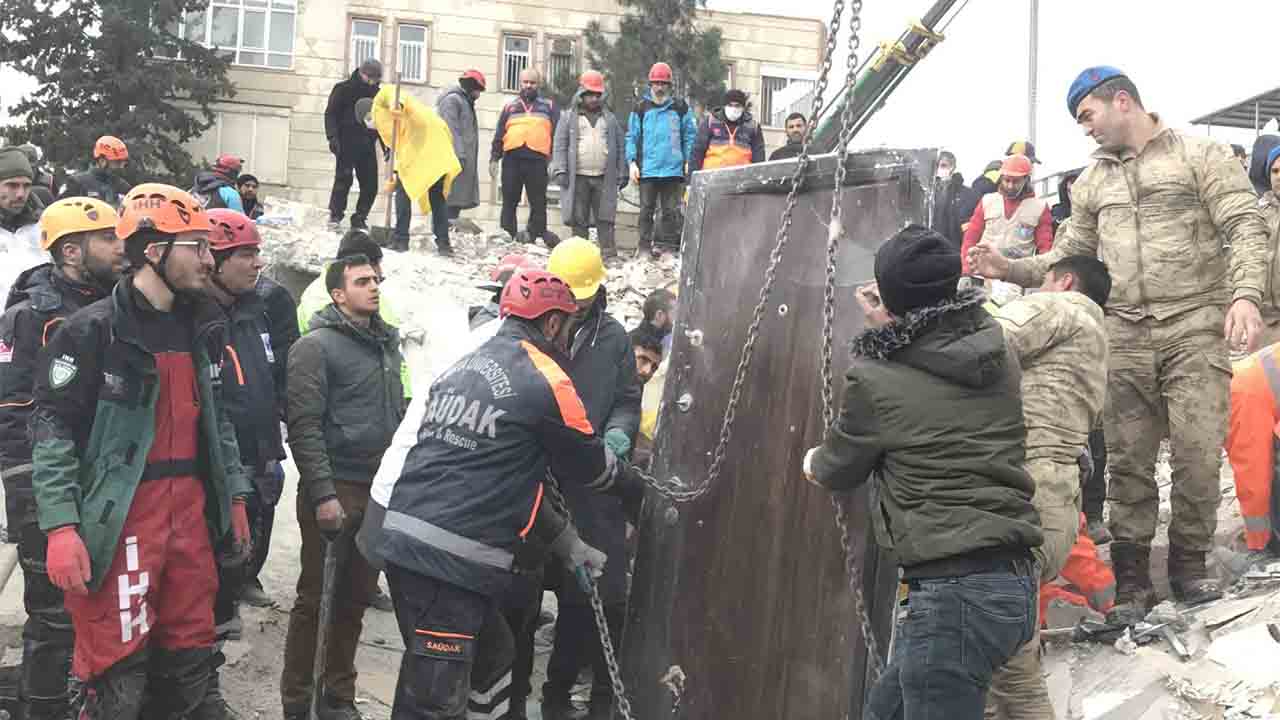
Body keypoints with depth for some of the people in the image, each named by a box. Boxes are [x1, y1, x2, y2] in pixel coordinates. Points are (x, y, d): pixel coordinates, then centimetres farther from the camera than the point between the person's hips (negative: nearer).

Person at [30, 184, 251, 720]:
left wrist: (234, 497, 18)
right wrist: (61, 527, -17)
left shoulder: (201, 327, 12)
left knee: (191, 662, 13)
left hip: (191, 513, 7)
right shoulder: (93, 331, -9)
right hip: (120, 518, -6)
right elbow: (52, 429, -11)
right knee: (119, 675, -4)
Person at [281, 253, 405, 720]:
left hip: (380, 490, 7)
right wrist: (323, 494, -20)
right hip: (336, 490, -7)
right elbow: (304, 427, -15)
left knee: (356, 597, 12)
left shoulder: (387, 343, 14)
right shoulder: (316, 346, -8)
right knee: (316, 599, 1)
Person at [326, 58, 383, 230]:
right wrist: (332, 136, -15)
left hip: (367, 144, 5)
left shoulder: (377, 94, 17)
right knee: (344, 177, -15)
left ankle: (360, 217, 8)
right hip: (346, 143, -5)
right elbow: (330, 114, -2)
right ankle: (335, 214, -7)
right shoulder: (344, 89, 3)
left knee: (370, 184, -2)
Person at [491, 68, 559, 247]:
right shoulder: (510, 107, 19)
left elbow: (557, 133, 9)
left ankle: (535, 235, 6)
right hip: (512, 159, 2)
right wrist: (494, 158, 8)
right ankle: (507, 237, 8)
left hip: (537, 160, -1)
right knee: (509, 202, 3)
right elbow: (499, 135, 17)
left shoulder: (548, 106, 15)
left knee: (538, 202, -1)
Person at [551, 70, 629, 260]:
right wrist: (560, 170, -8)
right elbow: (560, 146, 2)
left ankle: (609, 252, -1)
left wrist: (622, 173, 9)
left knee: (605, 217, -2)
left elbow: (620, 147, 15)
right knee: (578, 218, 2)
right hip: (577, 177, -1)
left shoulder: (610, 118, 15)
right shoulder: (569, 117, 8)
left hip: (604, 178, 1)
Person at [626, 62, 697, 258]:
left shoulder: (680, 108, 7)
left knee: (671, 210, 5)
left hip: (673, 169, 0)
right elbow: (631, 137, 6)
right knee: (647, 210, 4)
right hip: (647, 170, 0)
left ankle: (670, 246, 10)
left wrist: (688, 161, 1)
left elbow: (690, 135, 9)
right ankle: (645, 246, 9)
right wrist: (632, 162, -3)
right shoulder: (641, 108, 6)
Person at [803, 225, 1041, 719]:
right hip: (1014, 581, 8)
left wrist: (814, 463, 30)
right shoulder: (996, 348, 6)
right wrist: (888, 330, 30)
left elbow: (838, 471, 8)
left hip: (954, 591, -8)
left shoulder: (874, 380, -10)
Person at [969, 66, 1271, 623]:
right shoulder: (1092, 182, 18)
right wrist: (1010, 269, 5)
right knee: (1128, 460, 3)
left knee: (1198, 453, -4)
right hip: (1124, 335, 4)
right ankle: (1132, 579, 12)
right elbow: (1069, 255, 20)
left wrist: (1245, 294, -19)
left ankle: (1189, 565, 15)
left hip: (1194, 327, -4)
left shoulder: (1200, 156, 3)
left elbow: (1245, 228, -4)